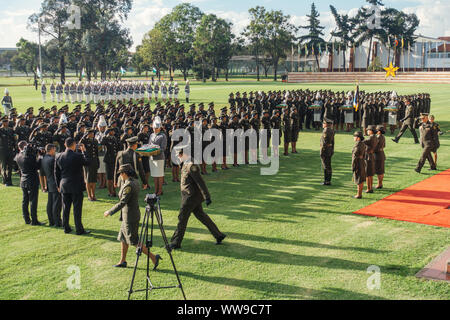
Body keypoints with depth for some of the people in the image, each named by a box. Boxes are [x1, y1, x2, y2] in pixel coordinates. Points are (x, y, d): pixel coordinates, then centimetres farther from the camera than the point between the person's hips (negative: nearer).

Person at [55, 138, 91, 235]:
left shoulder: (59, 157, 1)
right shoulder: (78, 156, -16)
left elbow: (56, 173, 8)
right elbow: (87, 162, 0)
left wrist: (58, 185, 18)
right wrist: (84, 151, 7)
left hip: (64, 186, 5)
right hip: (76, 186, -5)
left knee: (65, 208, 13)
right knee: (77, 208, 0)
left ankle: (66, 228, 20)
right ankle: (79, 229, 4)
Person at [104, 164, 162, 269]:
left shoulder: (128, 185, -23)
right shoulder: (135, 181, 6)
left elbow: (122, 202, -22)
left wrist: (110, 212, -14)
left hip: (130, 216, -10)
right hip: (133, 214, 10)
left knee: (134, 241, -1)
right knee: (123, 238, 19)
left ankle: (153, 257, -1)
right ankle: (122, 261, 28)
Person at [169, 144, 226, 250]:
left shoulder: (192, 167, -22)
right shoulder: (186, 164, 9)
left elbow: (201, 182, -23)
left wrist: (207, 197, -23)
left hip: (191, 197, -10)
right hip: (191, 196, 10)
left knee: (182, 218, -1)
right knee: (201, 215, 15)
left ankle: (176, 243, 10)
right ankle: (218, 235, 22)